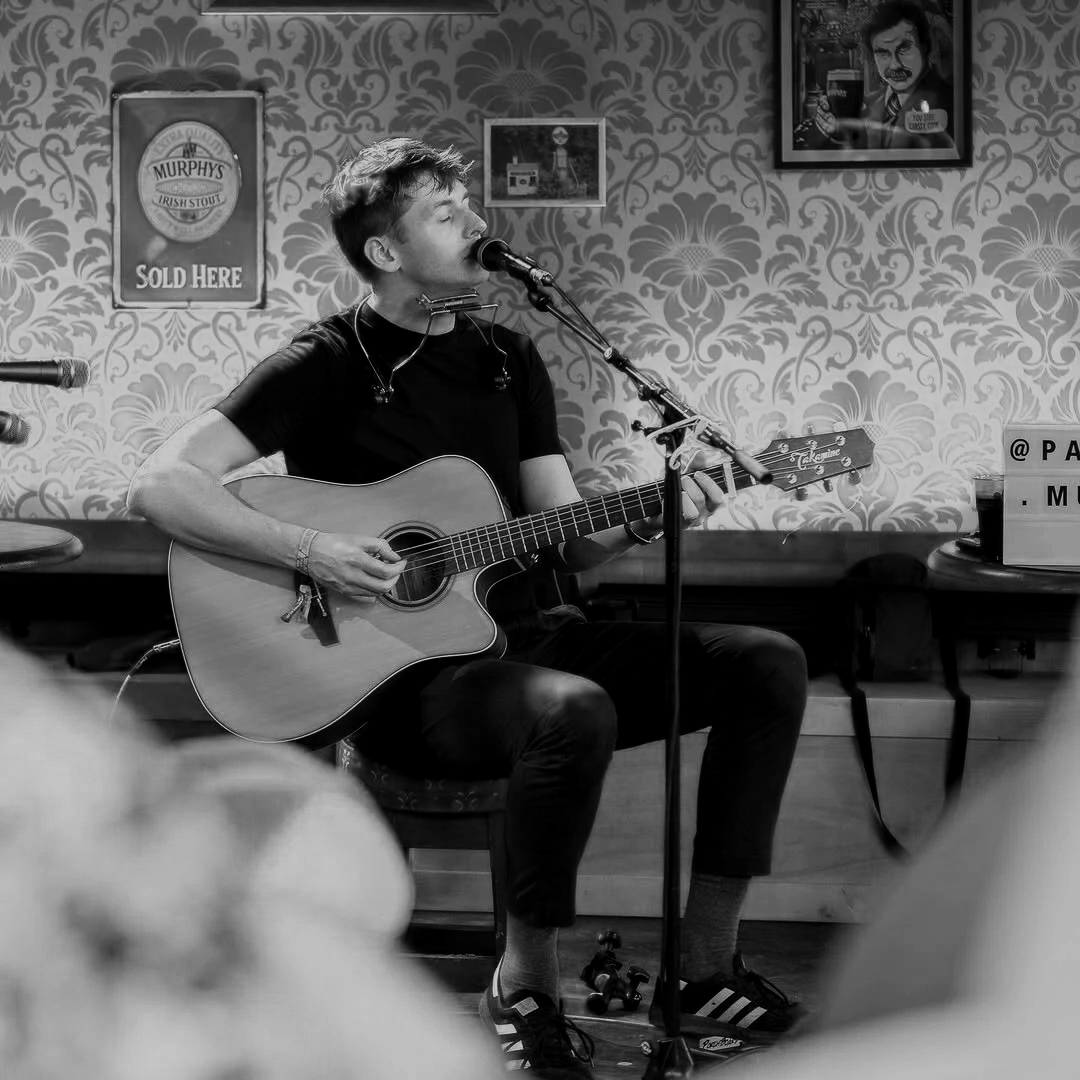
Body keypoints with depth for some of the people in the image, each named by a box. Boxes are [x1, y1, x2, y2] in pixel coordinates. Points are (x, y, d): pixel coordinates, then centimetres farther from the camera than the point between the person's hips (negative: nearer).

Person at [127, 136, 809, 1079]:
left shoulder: (507, 359, 14)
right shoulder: (330, 365, -6)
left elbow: (568, 543, 10)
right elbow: (162, 485, -14)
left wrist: (645, 519, -11)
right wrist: (312, 552, -24)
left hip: (525, 639, 7)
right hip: (403, 675, -7)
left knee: (768, 665, -8)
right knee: (576, 710, -38)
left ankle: (706, 959, -3)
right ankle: (525, 987, -17)